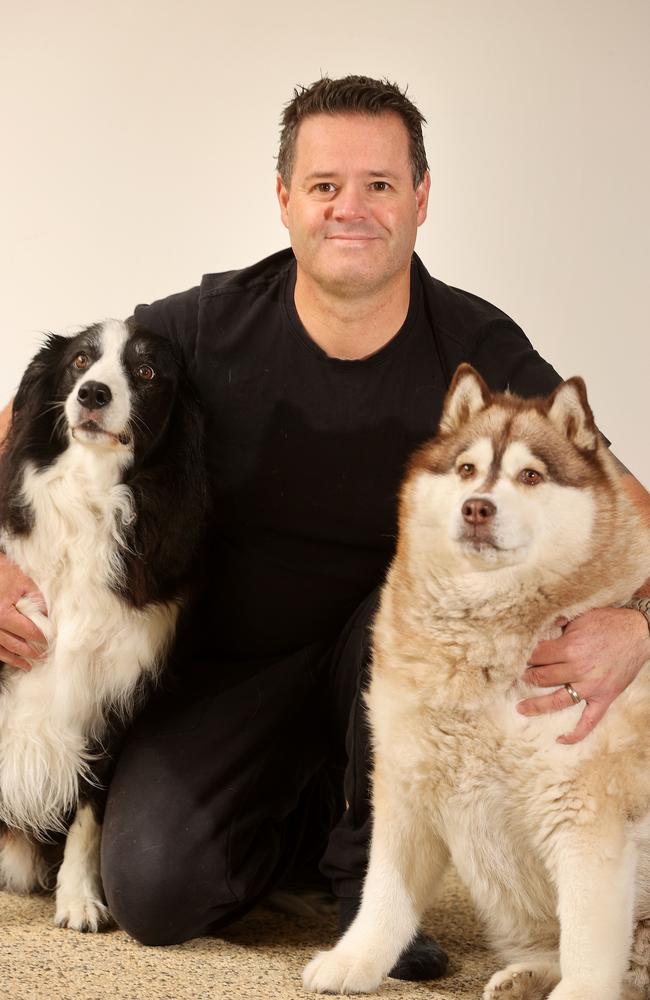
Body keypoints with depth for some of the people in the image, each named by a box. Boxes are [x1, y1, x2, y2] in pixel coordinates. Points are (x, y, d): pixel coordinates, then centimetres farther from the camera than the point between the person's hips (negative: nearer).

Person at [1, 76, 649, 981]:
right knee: (152, 891, -19)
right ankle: (316, 815, 15)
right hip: (226, 666, 0)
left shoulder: (480, 351, -14)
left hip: (389, 659, 0)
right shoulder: (208, 327, -13)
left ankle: (371, 852, -9)